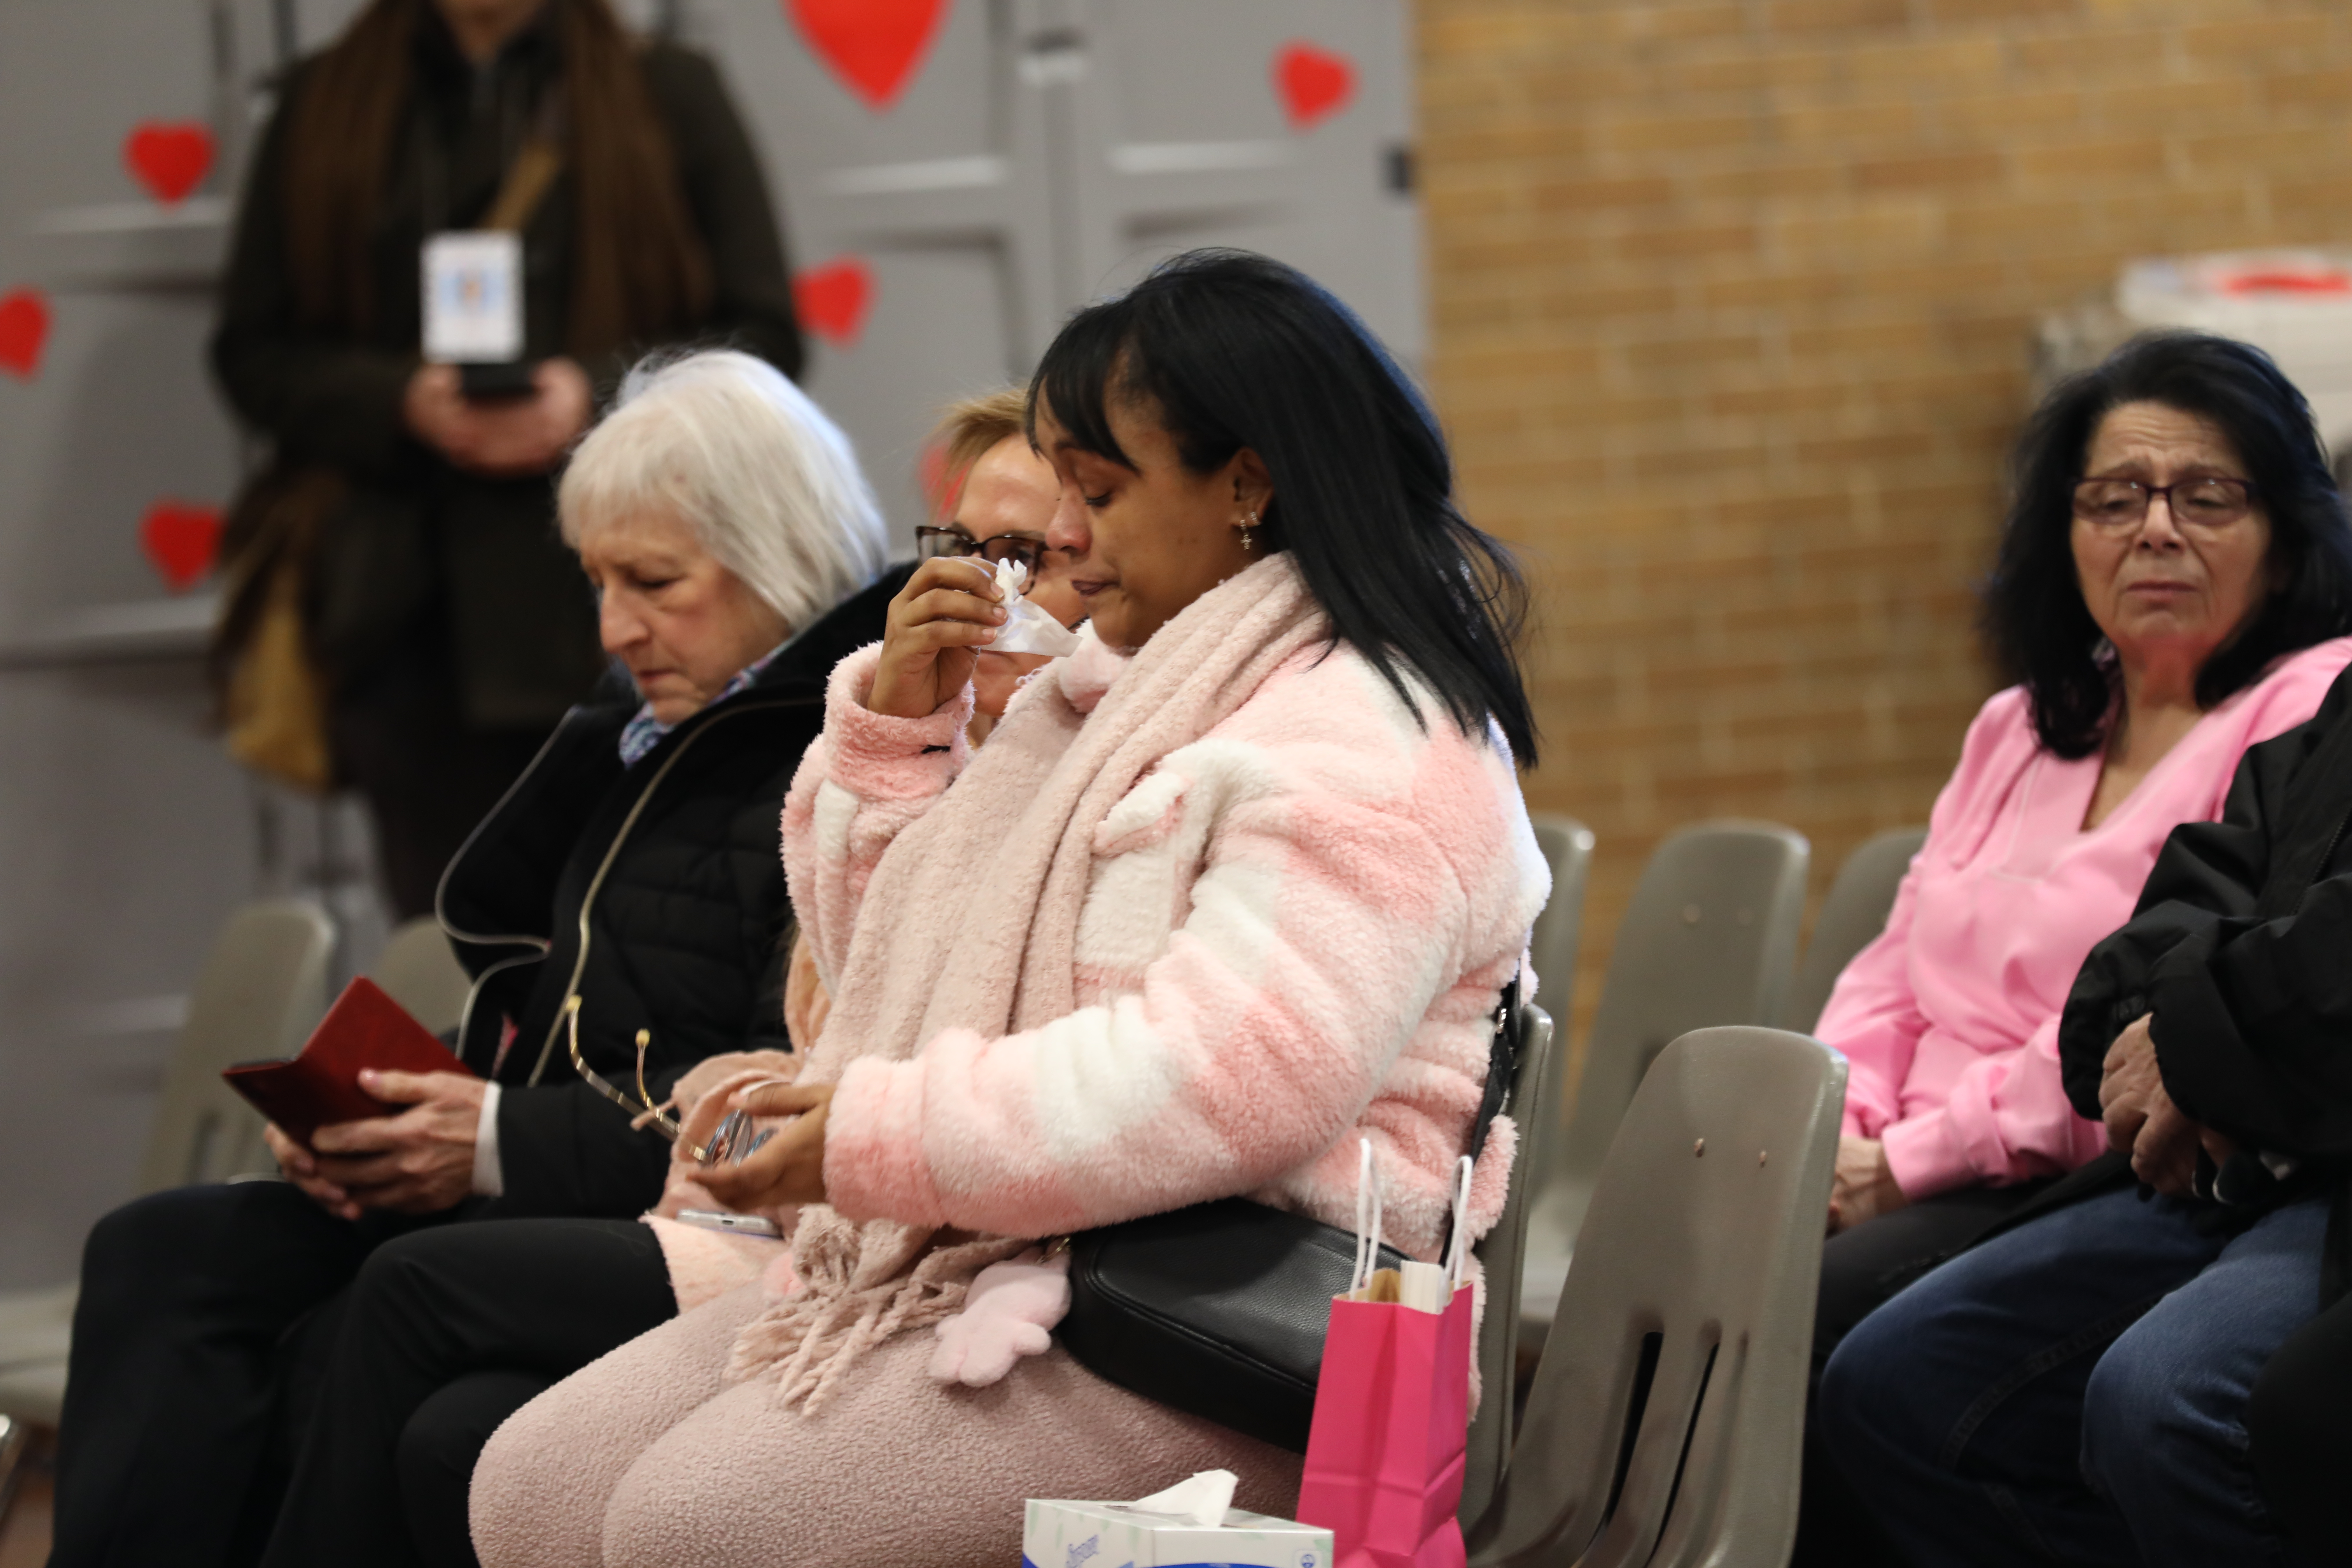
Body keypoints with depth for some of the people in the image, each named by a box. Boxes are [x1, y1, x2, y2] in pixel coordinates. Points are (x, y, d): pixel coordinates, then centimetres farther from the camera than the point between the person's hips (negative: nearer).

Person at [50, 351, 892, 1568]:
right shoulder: (644, 736, 20)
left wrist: (504, 1142, -17)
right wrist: (370, 1103, 5)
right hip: (542, 1199, 9)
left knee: (343, 1352, -30)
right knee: (159, 1255, -11)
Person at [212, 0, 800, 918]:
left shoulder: (668, 93, 11)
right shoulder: (323, 109, 14)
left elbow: (763, 337, 6)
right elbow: (254, 352, 11)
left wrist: (597, 394, -11)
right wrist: (404, 402, -9)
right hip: (416, 623, 1)